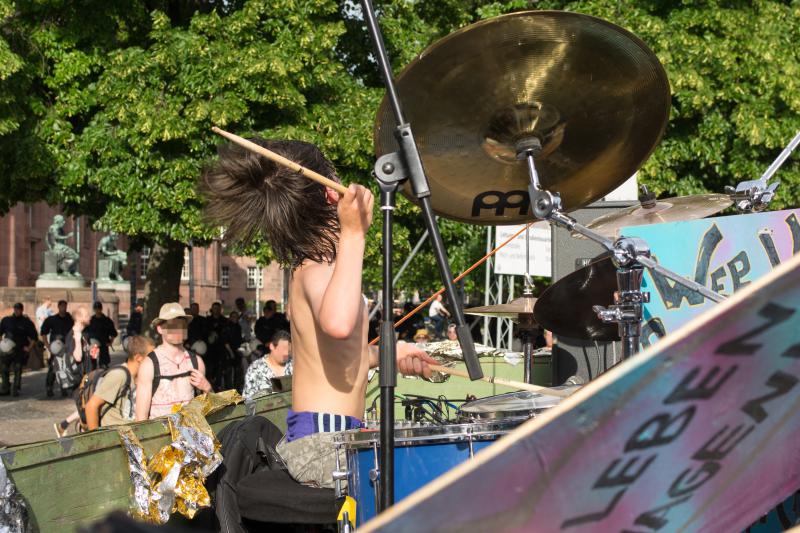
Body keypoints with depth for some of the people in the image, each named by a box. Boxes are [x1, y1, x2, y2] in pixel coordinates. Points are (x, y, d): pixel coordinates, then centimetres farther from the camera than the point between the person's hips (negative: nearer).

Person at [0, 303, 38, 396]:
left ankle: (16, 390, 4)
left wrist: (29, 347, -3)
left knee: (18, 370, -3)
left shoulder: (26, 322, 1)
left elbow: (33, 337, 6)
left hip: (20, 350, -2)